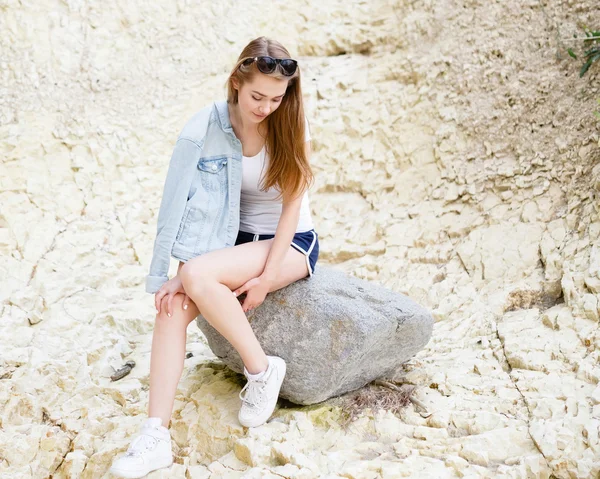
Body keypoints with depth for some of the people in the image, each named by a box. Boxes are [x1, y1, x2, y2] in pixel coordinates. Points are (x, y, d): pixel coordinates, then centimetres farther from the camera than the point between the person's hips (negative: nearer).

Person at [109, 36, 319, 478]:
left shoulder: (291, 128, -12)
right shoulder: (208, 127, -8)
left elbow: (292, 206, -11)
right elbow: (194, 205, -12)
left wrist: (267, 277, -16)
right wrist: (179, 276, -22)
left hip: (291, 243, -3)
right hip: (234, 239, 4)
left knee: (198, 275, -30)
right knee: (174, 304, -22)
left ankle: (262, 369, -11)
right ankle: (156, 435, -20)